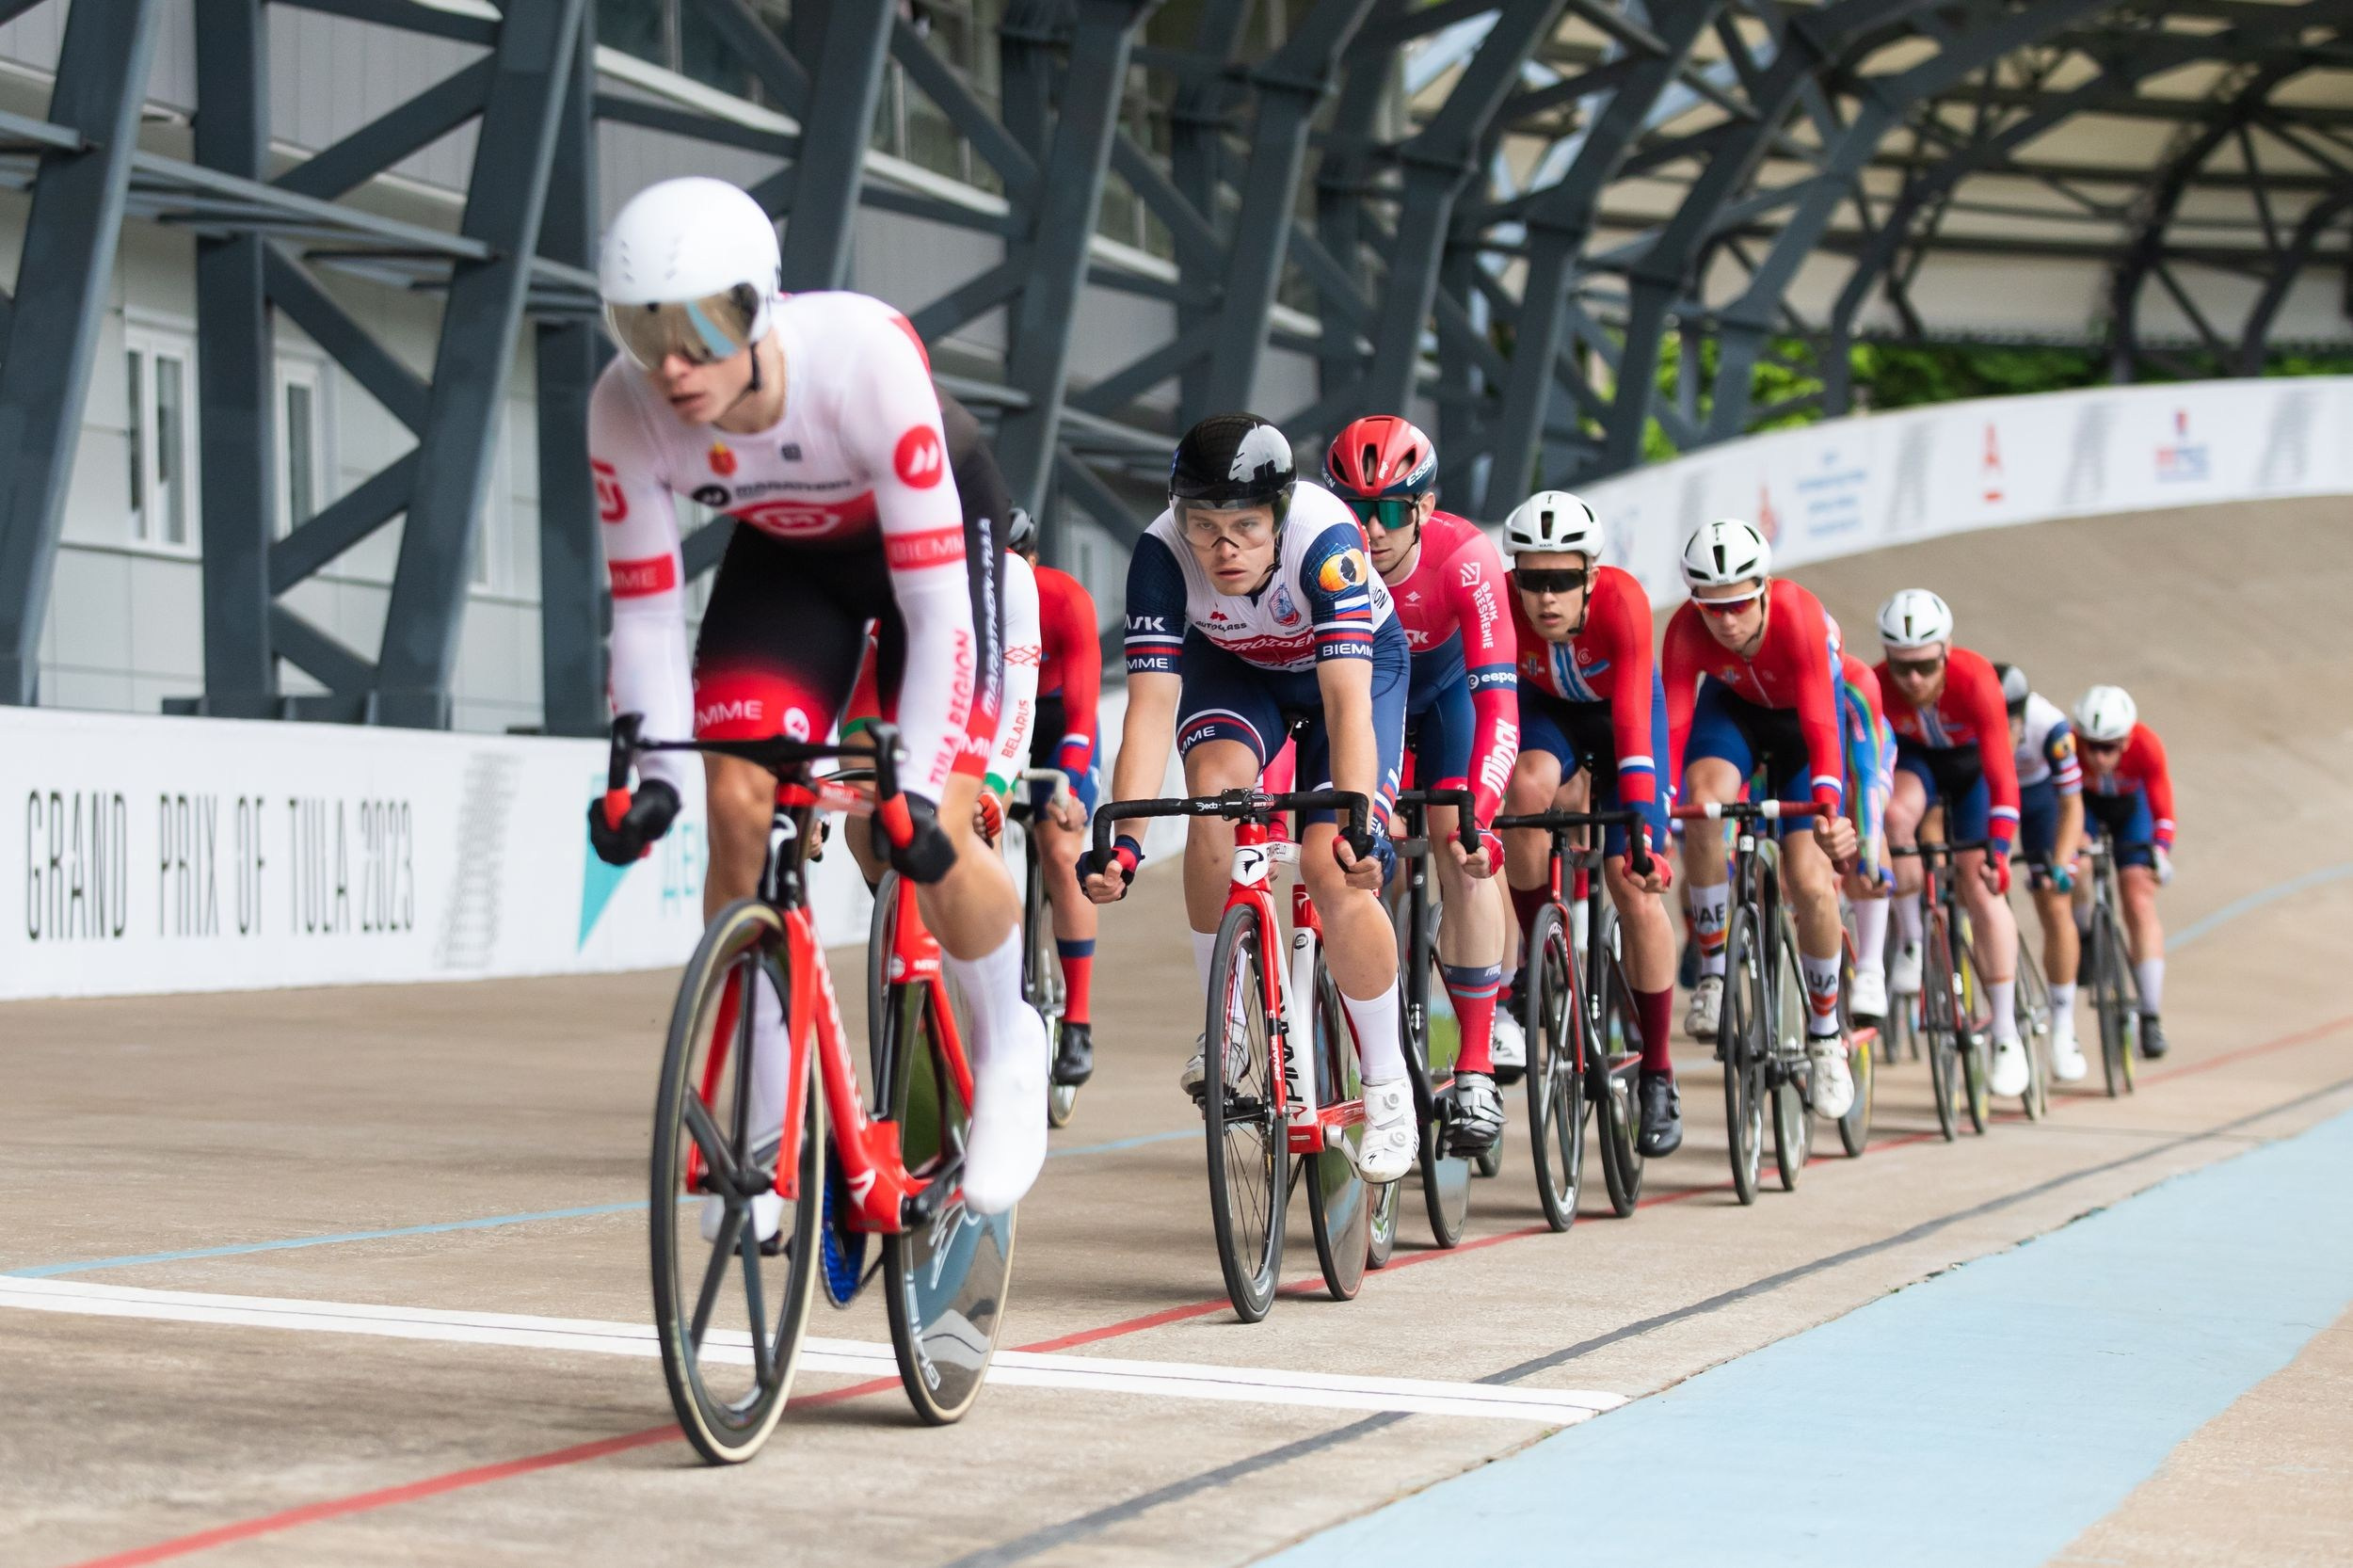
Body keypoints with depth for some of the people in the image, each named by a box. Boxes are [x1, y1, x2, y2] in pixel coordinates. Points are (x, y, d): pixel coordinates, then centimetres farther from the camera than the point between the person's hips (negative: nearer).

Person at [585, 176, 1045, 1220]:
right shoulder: (625, 409, -28)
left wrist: (917, 788, -42)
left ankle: (1008, 1050, 13)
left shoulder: (865, 354, -40)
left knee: (927, 836, -18)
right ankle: (768, 1125, -1)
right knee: (737, 800, -16)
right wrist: (652, 772, -30)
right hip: (784, 554, 4)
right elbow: (645, 607, -18)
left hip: (934, 528, -3)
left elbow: (934, 596, -38)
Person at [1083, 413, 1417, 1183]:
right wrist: (1123, 838, -46)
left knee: (1333, 867, -19)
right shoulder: (1161, 553, -32)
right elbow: (1152, 704, -35)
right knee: (1215, 785, -29)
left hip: (1355, 663, -2)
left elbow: (1347, 700, -46)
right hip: (1233, 666, 2)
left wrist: (1355, 823, -58)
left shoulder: (1325, 539, -39)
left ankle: (1389, 1089, -2)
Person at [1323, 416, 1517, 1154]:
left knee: (1461, 847, -18)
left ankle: (1476, 1073, -12)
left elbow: (1497, 699, -43)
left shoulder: (1465, 558, -37)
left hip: (1447, 687, -2)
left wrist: (1478, 814, -56)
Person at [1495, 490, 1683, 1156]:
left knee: (1636, 891, -12)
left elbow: (1633, 723, -42)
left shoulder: (1623, 601, -36)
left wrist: (1639, 827, -52)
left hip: (1618, 710, -1)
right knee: (1526, 788, -34)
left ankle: (1657, 1076, 3)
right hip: (1545, 706, 1)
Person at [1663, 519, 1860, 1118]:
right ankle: (1713, 969, -15)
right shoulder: (1688, 629, -31)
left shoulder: (1799, 617, -37)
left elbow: (1821, 730, -43)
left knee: (1810, 883, -12)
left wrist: (1829, 813, -57)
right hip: (1734, 707, 2)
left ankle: (1825, 1035, 12)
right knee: (1703, 800, -32)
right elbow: (1672, 725, -35)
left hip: (1801, 715, -2)